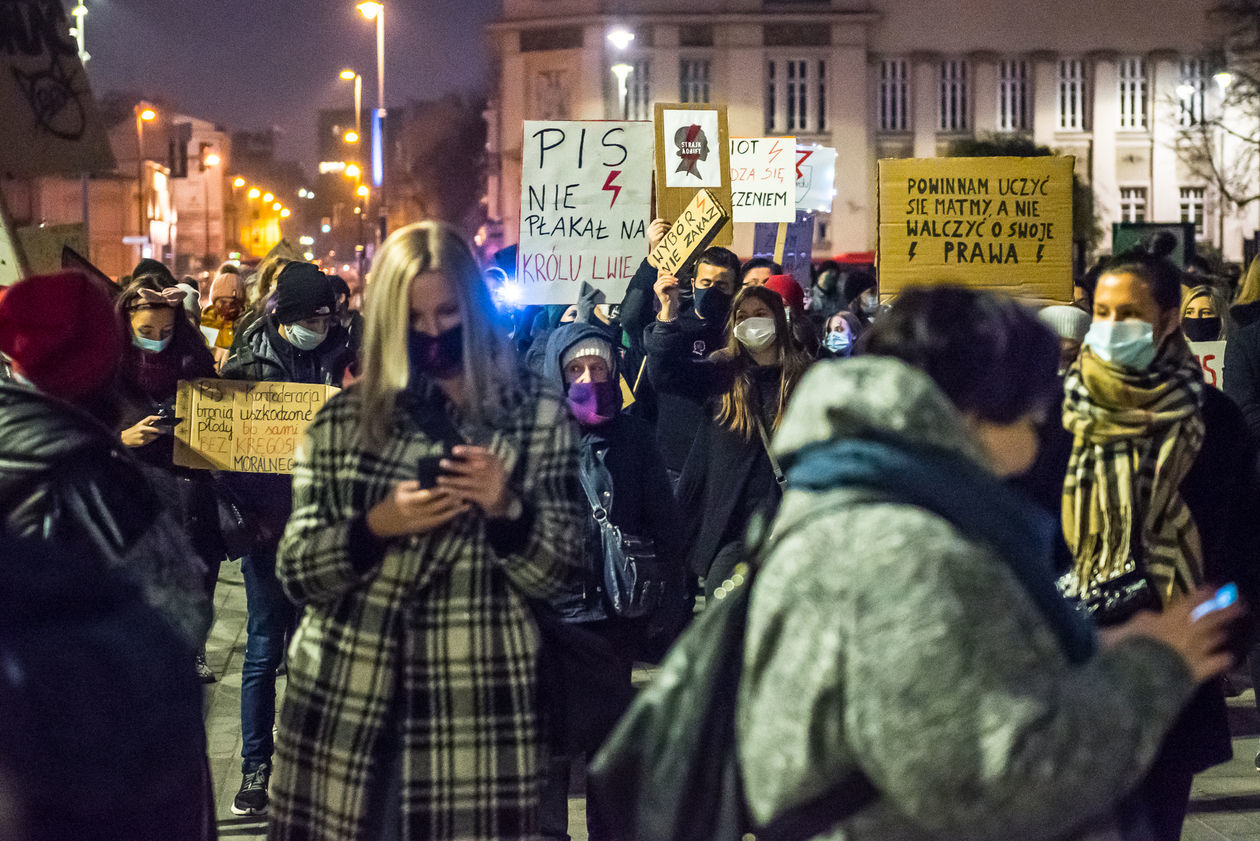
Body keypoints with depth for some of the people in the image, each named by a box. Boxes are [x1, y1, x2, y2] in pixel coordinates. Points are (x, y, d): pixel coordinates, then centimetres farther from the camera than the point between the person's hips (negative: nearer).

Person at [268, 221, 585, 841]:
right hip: (344, 706, 2)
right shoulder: (343, 420, 6)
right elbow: (295, 572, 3)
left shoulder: (537, 416, 3)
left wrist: (506, 510, -16)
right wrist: (375, 527, -13)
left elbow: (554, 577, 2)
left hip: (474, 710, -1)